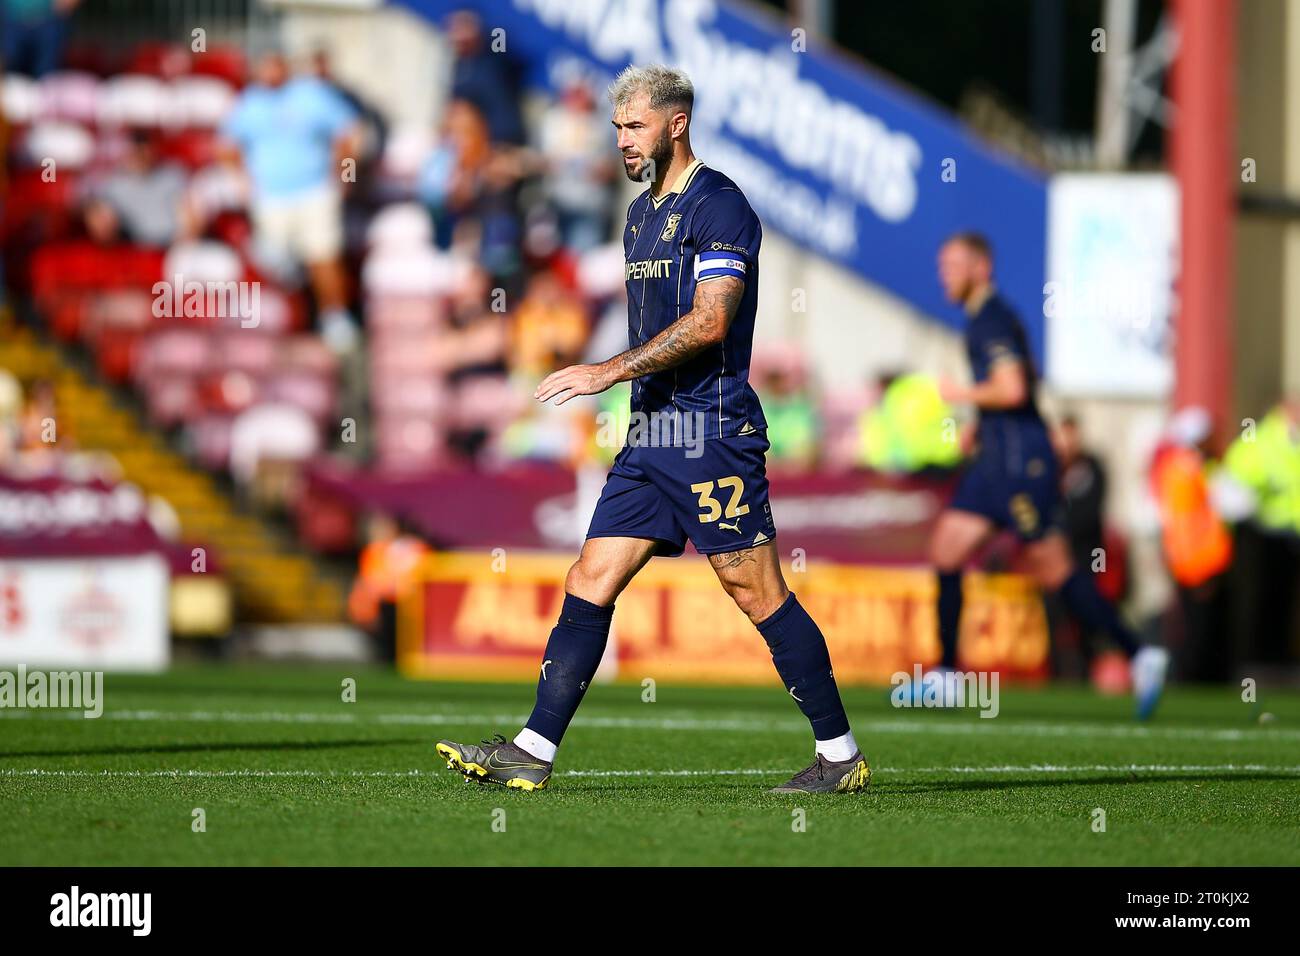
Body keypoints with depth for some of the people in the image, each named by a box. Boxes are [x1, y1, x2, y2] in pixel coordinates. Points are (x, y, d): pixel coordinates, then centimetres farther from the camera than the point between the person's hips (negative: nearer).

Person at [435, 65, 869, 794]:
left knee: (757, 591, -6)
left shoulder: (718, 206, -10)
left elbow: (709, 321, -20)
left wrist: (610, 372, -21)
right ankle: (533, 754, 0)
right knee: (591, 583, 2)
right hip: (653, 432, 9)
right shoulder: (642, 215, 18)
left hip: (712, 432, -9)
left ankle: (841, 756, 3)